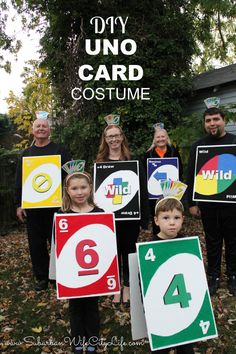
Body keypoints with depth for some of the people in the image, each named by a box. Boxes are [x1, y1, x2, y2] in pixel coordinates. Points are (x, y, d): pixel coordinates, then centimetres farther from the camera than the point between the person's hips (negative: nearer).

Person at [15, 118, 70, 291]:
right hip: (32, 206, 4)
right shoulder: (26, 154, 14)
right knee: (37, 243, 9)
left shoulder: (60, 151, 3)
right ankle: (42, 277, 23)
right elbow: (19, 181, 13)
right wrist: (19, 204, 6)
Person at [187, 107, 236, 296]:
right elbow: (191, 176, 4)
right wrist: (192, 203, 0)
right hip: (207, 203, 1)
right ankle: (213, 276, 26)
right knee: (212, 241, 12)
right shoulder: (198, 146, 4)